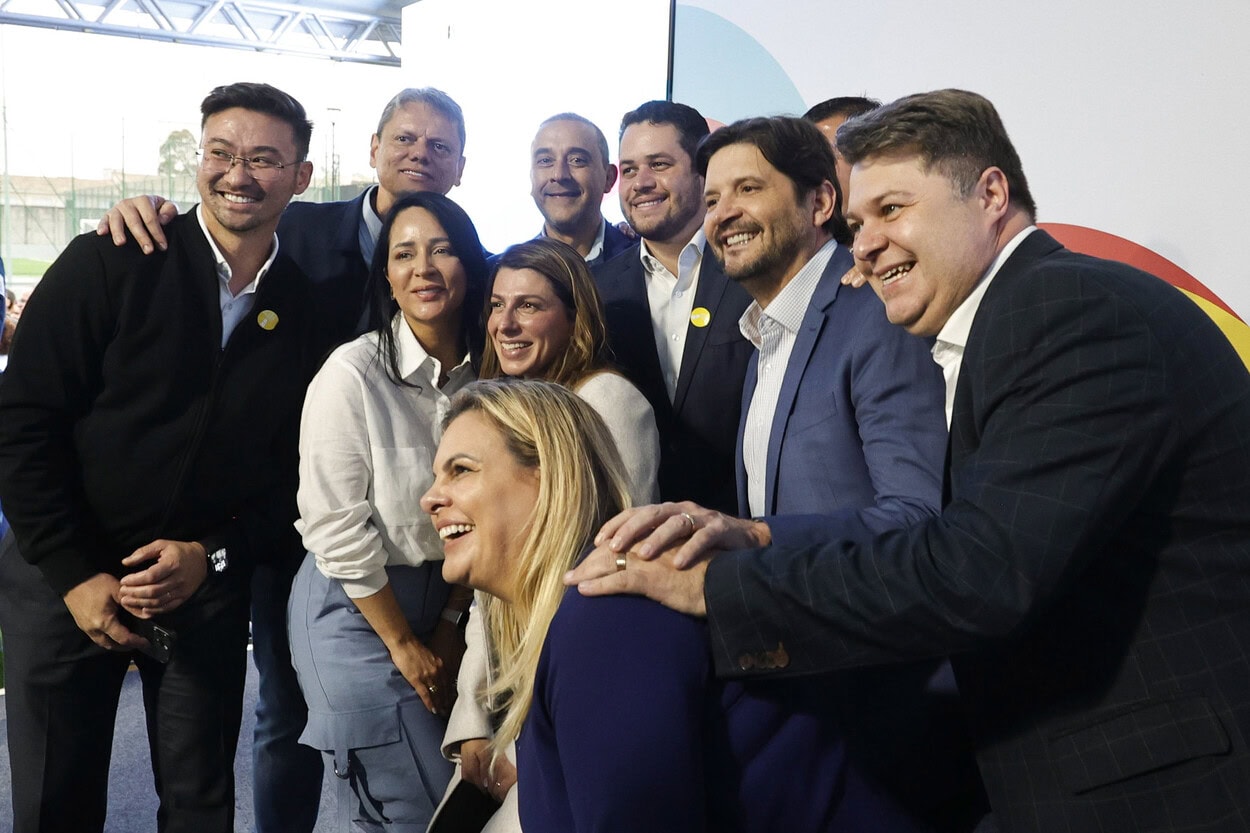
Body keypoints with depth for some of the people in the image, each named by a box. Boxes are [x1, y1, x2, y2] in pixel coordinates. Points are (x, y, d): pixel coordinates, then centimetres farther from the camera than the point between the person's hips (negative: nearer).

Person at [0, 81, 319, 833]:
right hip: (66, 579, -1)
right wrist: (75, 574, -12)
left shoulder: (310, 304, -1)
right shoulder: (108, 265, -9)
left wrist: (213, 556, -9)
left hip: (212, 587, 2)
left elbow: (301, 464, 3)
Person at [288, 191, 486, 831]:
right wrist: (404, 644, -10)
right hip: (355, 609, -5)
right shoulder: (353, 373, -17)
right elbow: (337, 529, -16)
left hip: (444, 606, 6)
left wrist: (451, 624, 3)